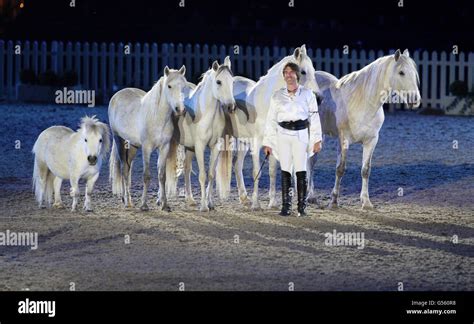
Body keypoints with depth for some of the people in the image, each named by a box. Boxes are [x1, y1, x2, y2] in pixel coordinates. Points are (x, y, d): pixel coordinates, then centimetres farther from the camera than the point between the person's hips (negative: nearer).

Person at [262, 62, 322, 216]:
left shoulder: (307, 94, 3)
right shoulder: (277, 96, 6)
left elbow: (314, 117, 2)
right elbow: (271, 120, 8)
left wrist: (317, 139, -5)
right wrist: (267, 142, 5)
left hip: (301, 134, -1)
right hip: (283, 134, 1)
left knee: (301, 171, -1)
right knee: (285, 171, 1)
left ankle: (302, 207, 5)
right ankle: (285, 206, 5)